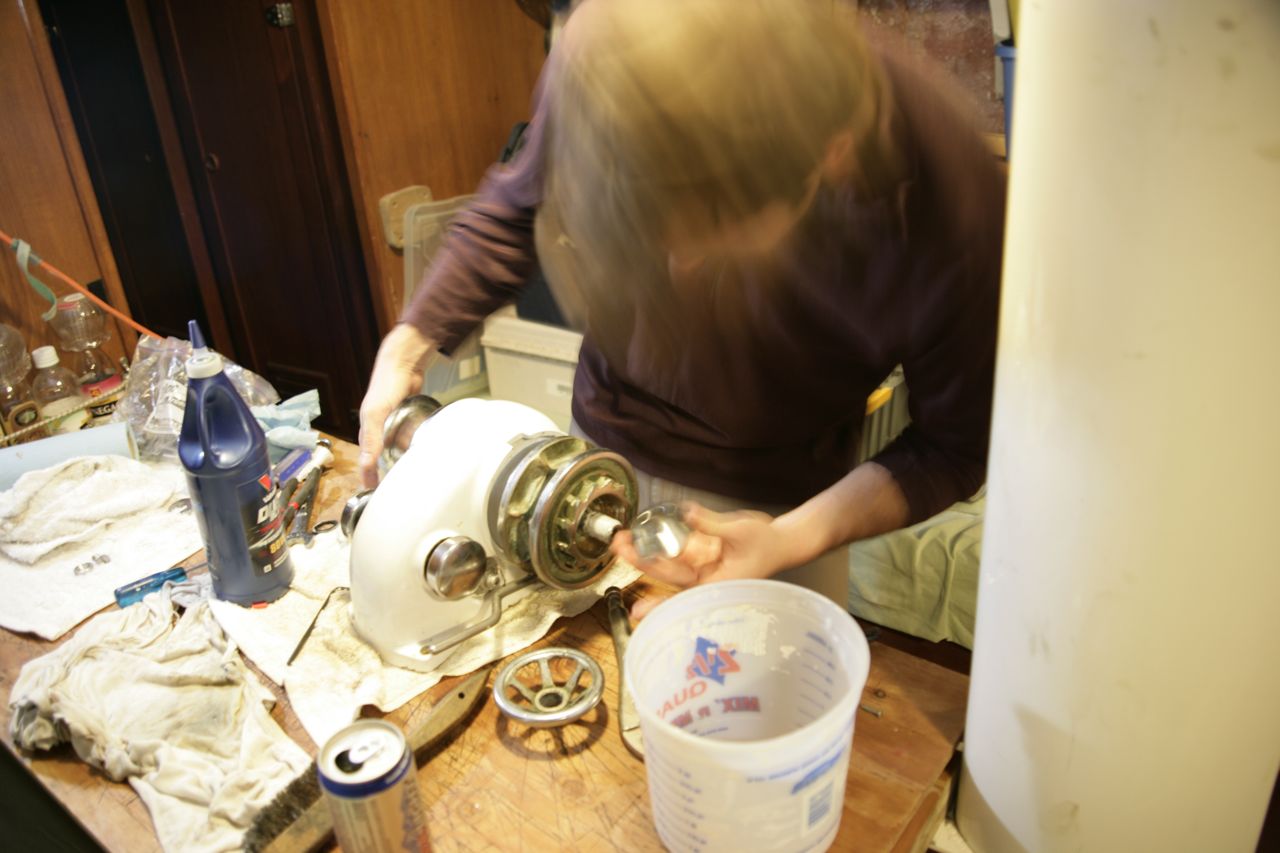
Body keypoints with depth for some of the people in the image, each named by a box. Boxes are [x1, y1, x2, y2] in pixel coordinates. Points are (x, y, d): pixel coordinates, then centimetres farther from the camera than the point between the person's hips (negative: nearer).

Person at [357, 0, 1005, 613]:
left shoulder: (954, 218, -33)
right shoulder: (592, 73, -25)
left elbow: (954, 445, -14)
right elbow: (515, 206, -1)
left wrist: (796, 539, -27)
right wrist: (409, 343, -7)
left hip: (781, 507, -2)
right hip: (604, 448, 3)